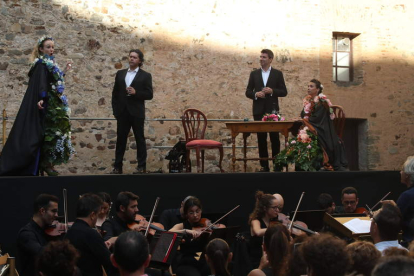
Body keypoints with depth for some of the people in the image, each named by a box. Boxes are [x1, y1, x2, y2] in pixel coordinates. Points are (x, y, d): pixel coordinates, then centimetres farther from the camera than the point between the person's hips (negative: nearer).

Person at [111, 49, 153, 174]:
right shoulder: (120, 73, 11)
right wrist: (115, 110, 4)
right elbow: (115, 93, 12)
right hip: (122, 112, 3)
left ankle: (141, 166, 7)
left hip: (137, 113, -3)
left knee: (140, 139, 2)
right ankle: (117, 166, 8)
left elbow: (149, 94, -3)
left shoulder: (145, 76, 2)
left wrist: (135, 92, -18)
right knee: (121, 139, 5)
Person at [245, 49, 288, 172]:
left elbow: (284, 92, 2)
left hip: (272, 110, -2)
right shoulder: (254, 74, 9)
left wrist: (272, 91, -15)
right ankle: (264, 165, 8)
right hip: (259, 111, 2)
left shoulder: (278, 74, 4)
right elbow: (248, 92, 8)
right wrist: (255, 94, -13)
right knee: (261, 138, 3)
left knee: (275, 137, 0)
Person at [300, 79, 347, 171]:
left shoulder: (321, 102, -7)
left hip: (322, 131, -6)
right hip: (309, 128, 6)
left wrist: (304, 120, -13)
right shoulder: (308, 100, 15)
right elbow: (303, 115, 11)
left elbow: (316, 118, -16)